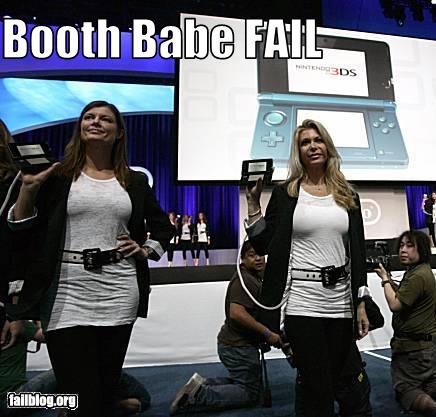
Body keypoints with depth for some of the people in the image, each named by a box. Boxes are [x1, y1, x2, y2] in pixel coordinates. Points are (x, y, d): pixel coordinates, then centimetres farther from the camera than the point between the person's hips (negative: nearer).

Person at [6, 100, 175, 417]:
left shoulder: (135, 182, 9)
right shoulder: (58, 176, 3)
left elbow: (164, 226, 20)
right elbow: (20, 229, 0)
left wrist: (146, 250, 4)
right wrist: (28, 187, -12)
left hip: (120, 294, 2)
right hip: (68, 294, -2)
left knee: (107, 388, 16)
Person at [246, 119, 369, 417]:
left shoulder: (348, 195, 10)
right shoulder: (284, 193, 2)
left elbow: (358, 252, 9)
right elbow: (263, 246, -1)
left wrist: (361, 305, 6)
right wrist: (253, 201, -9)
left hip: (341, 301, 4)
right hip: (302, 302, -3)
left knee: (332, 383, 14)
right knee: (319, 391, -1)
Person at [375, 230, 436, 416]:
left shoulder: (418, 276, -24)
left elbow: (395, 304, -24)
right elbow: (404, 295, 19)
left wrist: (385, 280, -11)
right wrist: (390, 279, 6)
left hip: (412, 347, -10)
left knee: (404, 389, 2)